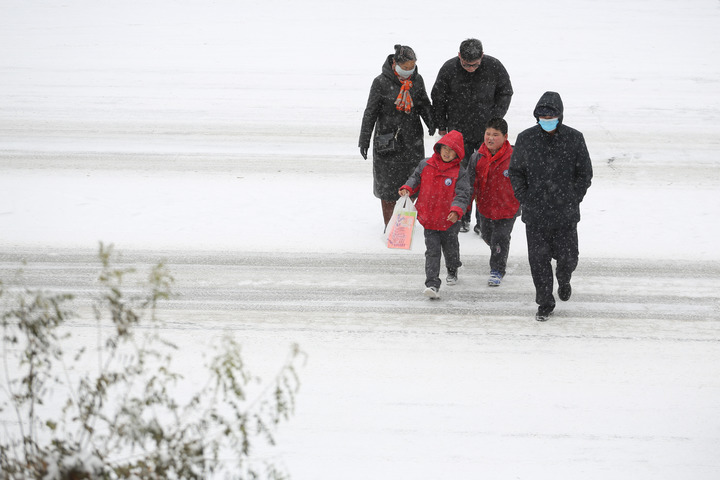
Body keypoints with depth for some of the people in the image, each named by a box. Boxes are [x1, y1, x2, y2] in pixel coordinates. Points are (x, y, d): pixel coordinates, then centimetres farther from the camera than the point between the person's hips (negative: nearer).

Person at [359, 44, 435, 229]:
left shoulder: (417, 80, 1)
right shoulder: (381, 82, -10)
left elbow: (424, 104, 15)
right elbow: (370, 112, -4)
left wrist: (431, 122, -5)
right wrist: (364, 140, -2)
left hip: (412, 138, 4)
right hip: (388, 140, -4)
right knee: (387, 182, 0)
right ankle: (389, 223, 12)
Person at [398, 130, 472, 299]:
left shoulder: (459, 173, -10)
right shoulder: (425, 165, -1)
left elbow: (463, 194, -14)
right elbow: (416, 178, 12)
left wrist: (457, 210, -30)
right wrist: (407, 188, -7)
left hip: (449, 221, -1)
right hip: (429, 220, 1)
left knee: (450, 248, 20)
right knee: (432, 251, -6)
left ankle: (452, 270, 50)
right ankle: (432, 284, -11)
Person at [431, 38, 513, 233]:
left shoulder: (494, 67, -11)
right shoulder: (449, 69, -12)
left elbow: (505, 93, 4)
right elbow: (438, 99, 2)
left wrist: (495, 119, -3)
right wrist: (441, 127, 3)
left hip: (487, 133, 0)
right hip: (458, 133, 0)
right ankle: (462, 218, 16)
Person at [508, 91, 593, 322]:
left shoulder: (574, 139, -5)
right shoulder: (526, 139, -3)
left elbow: (585, 173, 3)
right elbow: (515, 172, 7)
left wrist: (573, 201, -3)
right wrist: (525, 201, 0)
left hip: (565, 215, 0)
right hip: (535, 215, 1)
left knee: (567, 257, 6)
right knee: (538, 259, 2)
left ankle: (563, 280, 41)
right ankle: (545, 304, 16)